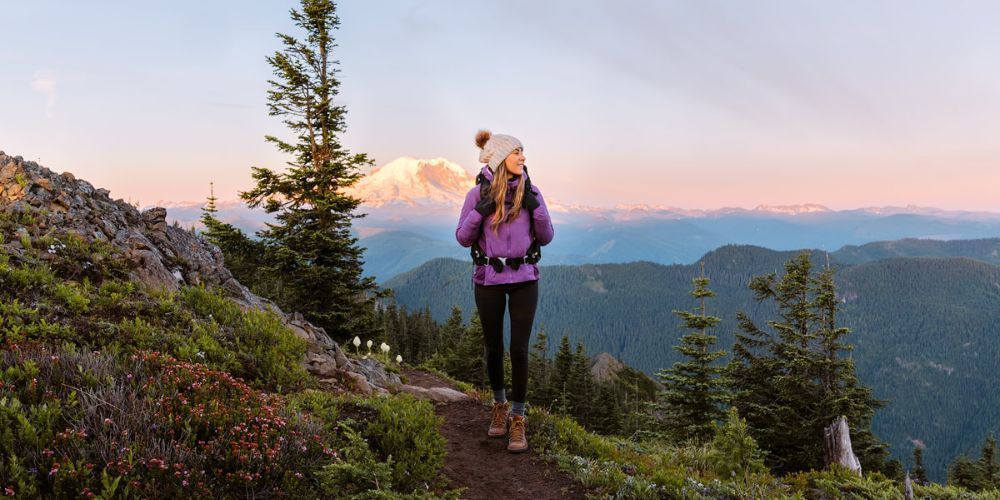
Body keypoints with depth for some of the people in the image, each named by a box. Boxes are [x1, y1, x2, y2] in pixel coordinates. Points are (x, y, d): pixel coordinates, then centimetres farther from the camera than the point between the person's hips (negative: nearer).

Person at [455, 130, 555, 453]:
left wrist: (536, 208, -12)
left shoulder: (531, 191, 1)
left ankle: (518, 418, 10)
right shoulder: (478, 193, -3)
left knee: (519, 349, -4)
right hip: (488, 280, 0)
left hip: (524, 279, 0)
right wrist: (479, 212, -16)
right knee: (494, 347, 11)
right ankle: (500, 405, 34)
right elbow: (462, 239, -1)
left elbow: (546, 238, 4)